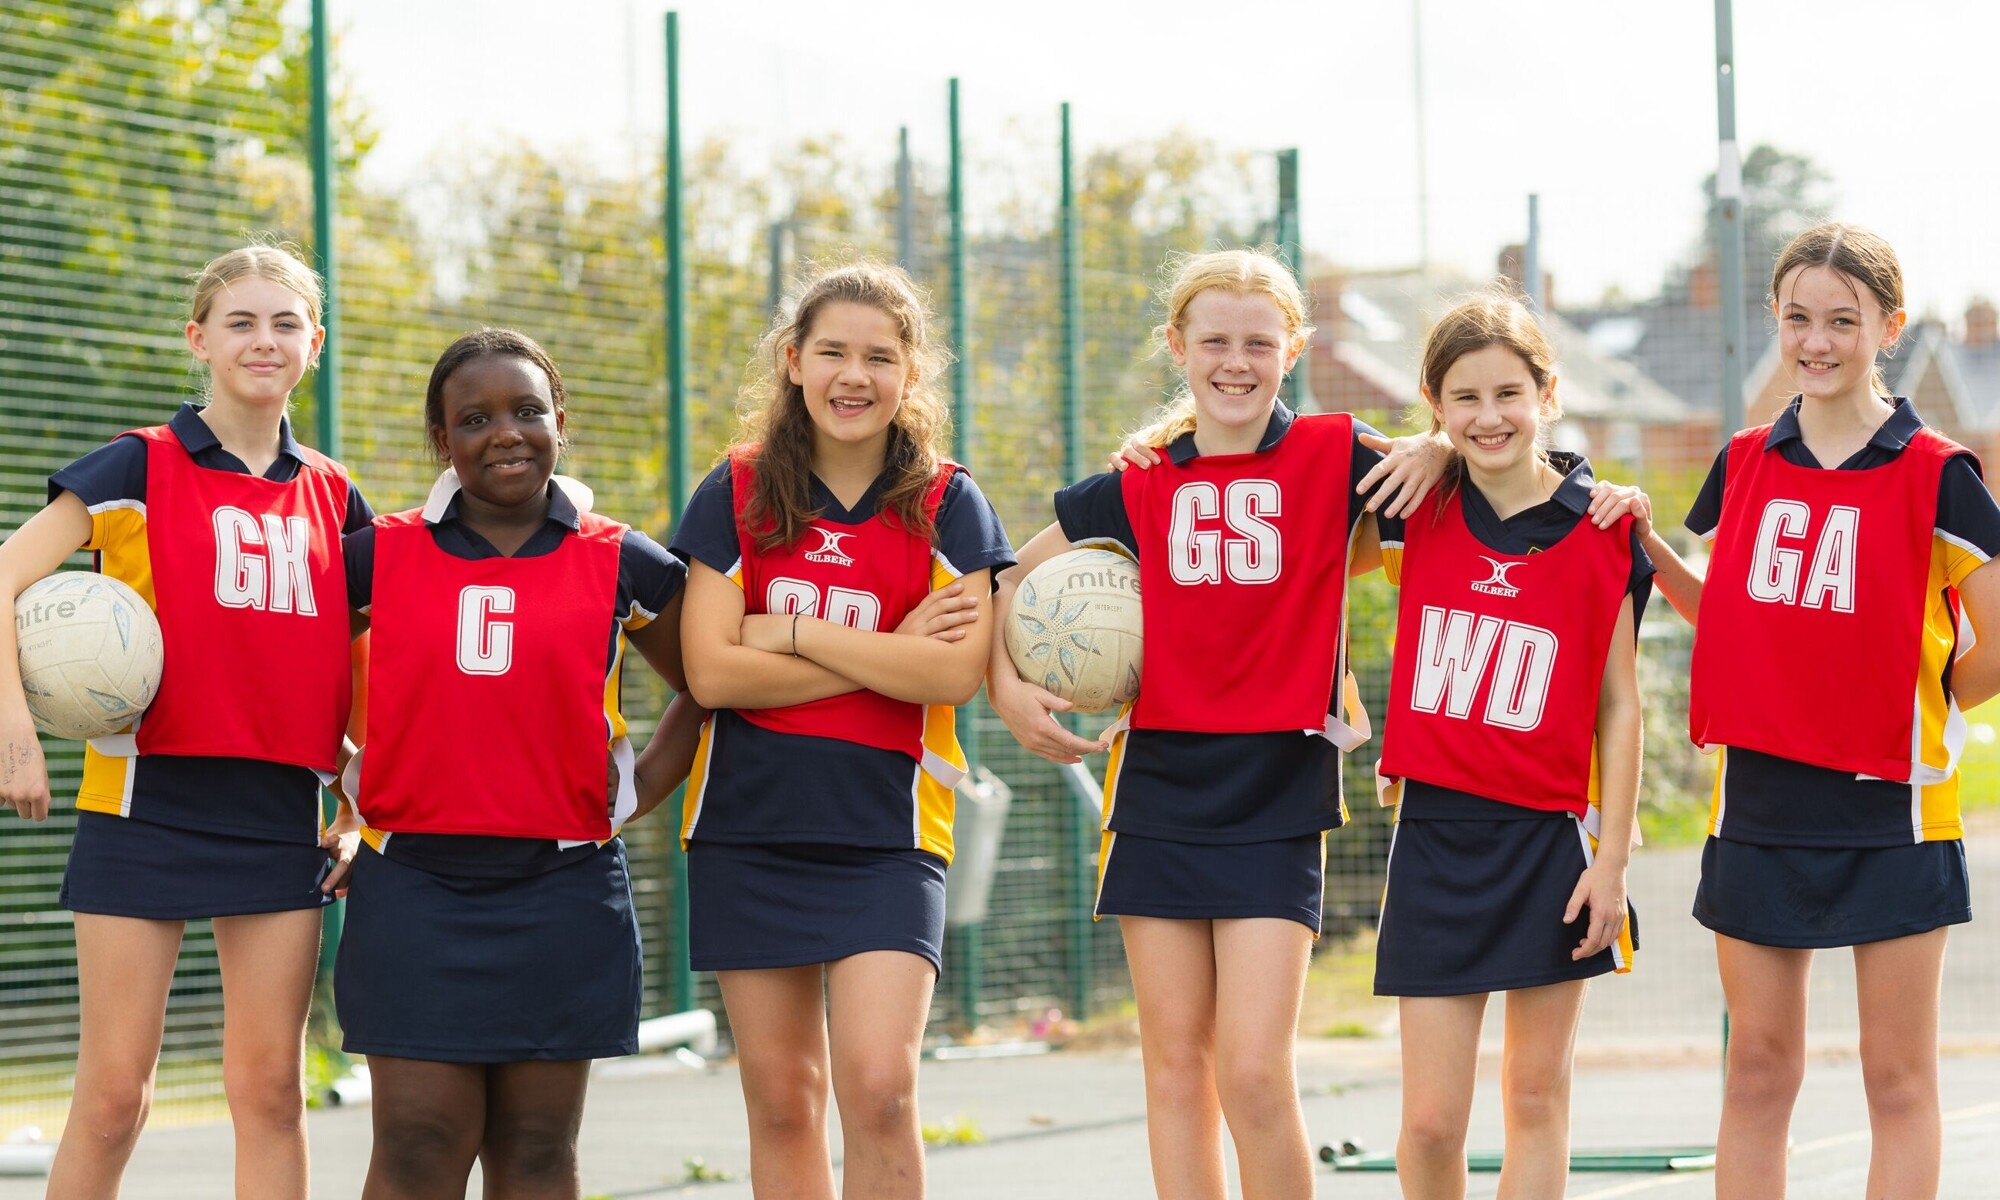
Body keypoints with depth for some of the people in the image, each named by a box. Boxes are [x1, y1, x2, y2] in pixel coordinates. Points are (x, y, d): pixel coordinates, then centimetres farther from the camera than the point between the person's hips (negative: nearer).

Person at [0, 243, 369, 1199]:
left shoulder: (332, 498, 11)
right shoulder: (141, 468, -1)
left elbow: (364, 667, 17)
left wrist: (362, 812, 7)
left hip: (281, 815, 3)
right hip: (147, 805, -3)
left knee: (270, 1087, 2)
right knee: (113, 1096, -3)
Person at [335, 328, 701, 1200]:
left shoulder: (622, 566, 5)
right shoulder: (379, 556, 5)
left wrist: (637, 796, 5)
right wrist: (349, 789, 5)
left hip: (563, 890, 1)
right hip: (416, 887, 0)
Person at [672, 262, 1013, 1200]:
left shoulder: (945, 505, 2)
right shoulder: (736, 492, 4)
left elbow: (954, 673, -12)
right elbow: (709, 670, -8)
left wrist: (790, 633, -11)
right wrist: (888, 655, -10)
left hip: (886, 831, -1)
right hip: (748, 827, 1)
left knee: (879, 1088, -15)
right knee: (782, 1103, 6)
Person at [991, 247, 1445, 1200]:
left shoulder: (1333, 457, -1)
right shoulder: (1138, 486, 6)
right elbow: (1014, 577, 16)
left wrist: (1435, 450, -16)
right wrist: (1006, 684, 1)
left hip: (1277, 797, -3)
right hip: (1159, 789, 3)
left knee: (1253, 1071, -11)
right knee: (1176, 1061, 6)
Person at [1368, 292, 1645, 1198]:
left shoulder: (1601, 531, -3)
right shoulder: (1419, 512, 1)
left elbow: (1619, 707, 0)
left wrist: (1612, 857, -4)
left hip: (1550, 841, -1)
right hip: (1436, 829, 1)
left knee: (1536, 1097, 7)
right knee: (1430, 1120, -2)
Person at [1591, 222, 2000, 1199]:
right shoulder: (1745, 463, 6)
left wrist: (1921, 710, 4)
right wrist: (1647, 541, 5)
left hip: (1891, 806, -4)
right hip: (1759, 799, 4)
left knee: (1898, 1079, 2)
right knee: (1758, 1071, 7)